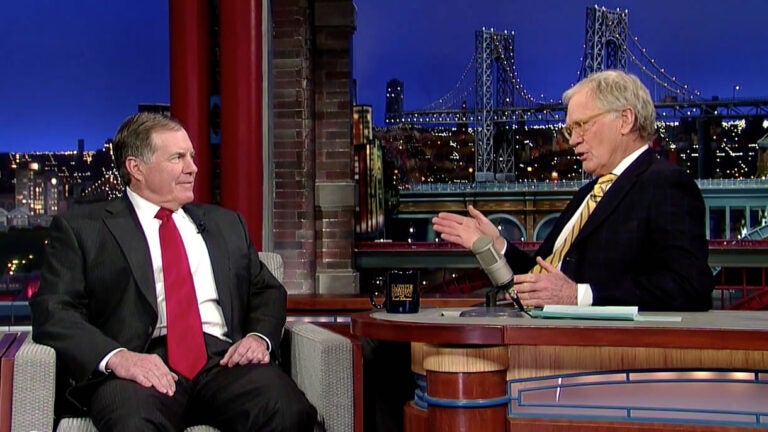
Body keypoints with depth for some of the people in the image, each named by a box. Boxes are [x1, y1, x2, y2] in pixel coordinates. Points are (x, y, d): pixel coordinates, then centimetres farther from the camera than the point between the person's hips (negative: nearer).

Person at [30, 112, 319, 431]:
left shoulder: (225, 224, 25)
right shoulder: (80, 228, 11)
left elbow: (267, 289, 25)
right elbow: (52, 310, 1)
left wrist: (259, 336, 1)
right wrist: (116, 356, -18)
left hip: (224, 358, 3)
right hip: (141, 365, -3)